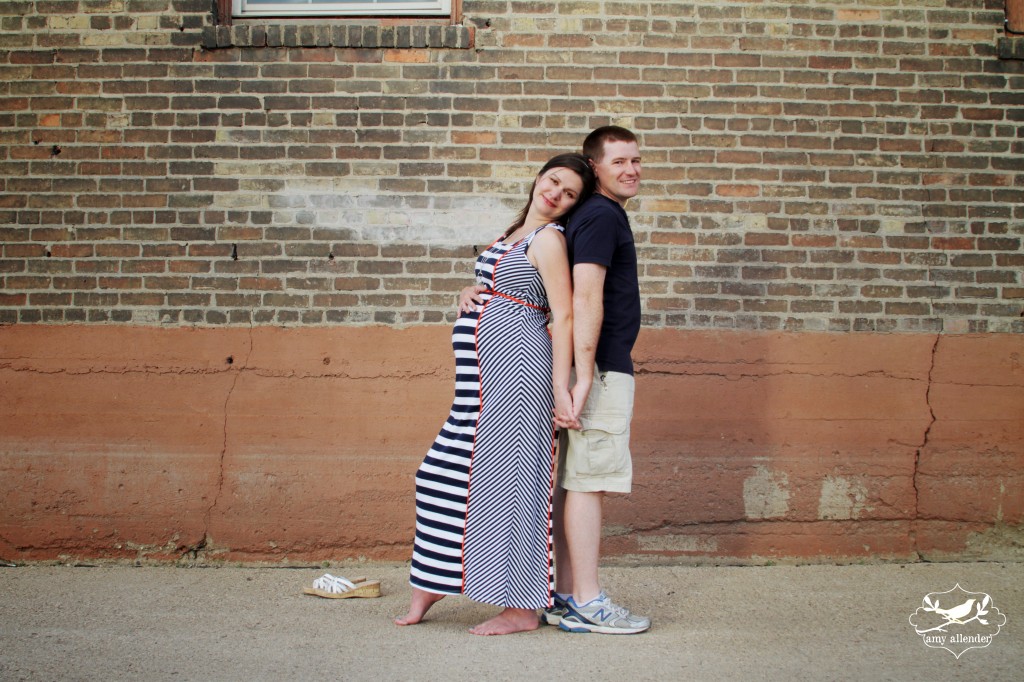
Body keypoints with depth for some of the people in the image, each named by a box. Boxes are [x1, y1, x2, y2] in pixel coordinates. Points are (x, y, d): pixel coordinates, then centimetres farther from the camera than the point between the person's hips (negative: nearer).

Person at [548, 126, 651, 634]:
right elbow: (586, 297, -19)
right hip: (602, 368, -10)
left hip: (599, 368, 10)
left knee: (573, 482, 9)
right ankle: (586, 602, -3)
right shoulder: (602, 216, -10)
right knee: (589, 481, -7)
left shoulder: (601, 215, 22)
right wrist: (585, 374, -24)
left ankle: (564, 597, 15)